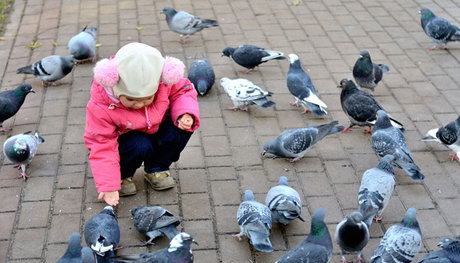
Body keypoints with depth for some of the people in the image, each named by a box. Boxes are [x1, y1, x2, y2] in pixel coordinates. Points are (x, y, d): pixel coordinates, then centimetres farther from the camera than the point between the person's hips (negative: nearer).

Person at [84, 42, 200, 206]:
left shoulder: (163, 82, -26)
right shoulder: (101, 106, -32)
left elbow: (182, 90, -5)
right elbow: (102, 145, -26)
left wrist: (186, 113, -26)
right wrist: (108, 186, -31)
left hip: (155, 131, 4)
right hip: (124, 138, -4)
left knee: (181, 126, -24)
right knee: (141, 146, -36)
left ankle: (156, 169, -1)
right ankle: (122, 175, -4)